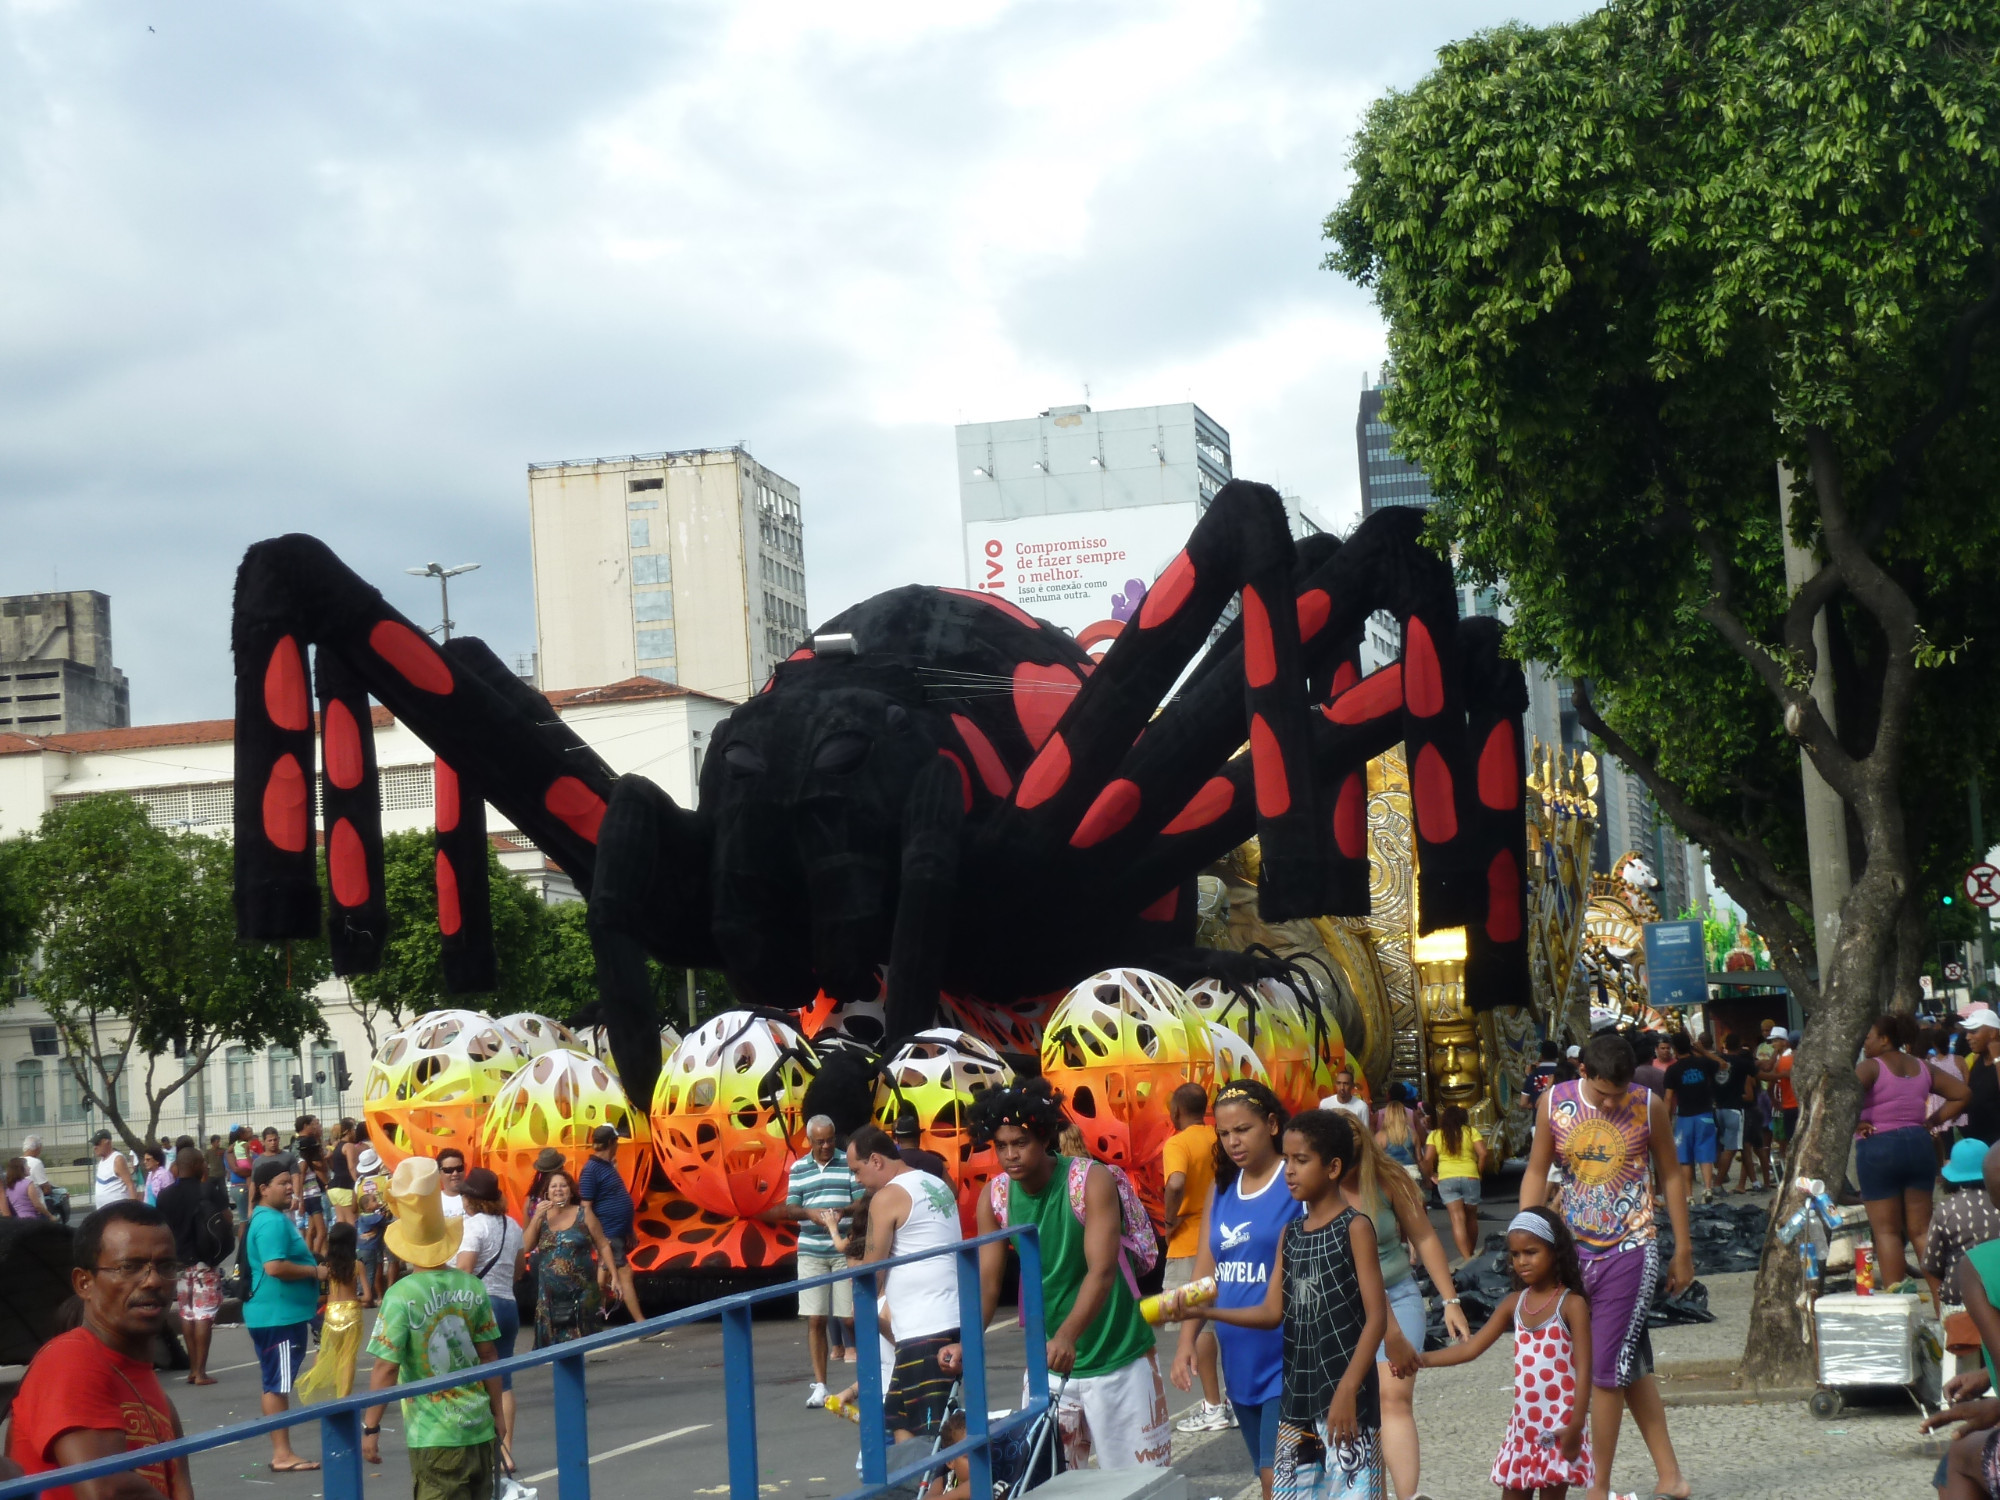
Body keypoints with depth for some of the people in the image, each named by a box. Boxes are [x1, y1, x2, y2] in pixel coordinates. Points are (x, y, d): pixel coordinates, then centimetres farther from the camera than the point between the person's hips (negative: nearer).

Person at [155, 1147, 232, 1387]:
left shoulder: (166, 1195, 0)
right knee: (204, 1314, -2)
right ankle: (200, 1371, -5)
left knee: (187, 1314, 14)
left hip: (178, 1261, 4)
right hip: (205, 1260, -4)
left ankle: (192, 1368, 16)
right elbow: (228, 1220, -6)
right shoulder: (210, 1191, -10)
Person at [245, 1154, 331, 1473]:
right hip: (277, 1315, -11)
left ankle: (281, 1452, 18)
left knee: (277, 1384, 13)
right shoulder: (272, 1222, -17)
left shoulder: (276, 1218, 17)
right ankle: (282, 1454, -5)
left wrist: (313, 1271, 20)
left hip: (285, 1314, 11)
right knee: (277, 1384, -7)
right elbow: (274, 1266, -27)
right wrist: (315, 1271, -17)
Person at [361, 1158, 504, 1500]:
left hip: (433, 1435, -4)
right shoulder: (472, 1287, 0)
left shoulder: (401, 1296, -14)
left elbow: (386, 1368, -15)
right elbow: (488, 1355, 4)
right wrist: (497, 1412, 15)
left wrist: (370, 1427, -8)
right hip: (479, 1426, 4)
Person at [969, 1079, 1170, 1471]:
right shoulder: (995, 1198, -3)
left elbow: (1102, 1272, -25)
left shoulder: (1091, 1181, -16)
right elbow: (987, 1283, -3)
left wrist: (1067, 1336, -40)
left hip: (1117, 1360, -4)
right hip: (1046, 1364, 4)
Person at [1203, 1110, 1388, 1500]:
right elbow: (1273, 1312, 9)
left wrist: (1348, 1390, -18)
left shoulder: (1355, 1228, -8)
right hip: (1297, 1397, 7)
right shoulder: (1290, 1234, 10)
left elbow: (1376, 1317, -12)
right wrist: (1206, 1310, -2)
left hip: (1346, 1397, -7)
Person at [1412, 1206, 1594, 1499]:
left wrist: (1575, 1426, -17)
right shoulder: (1514, 1303, 7)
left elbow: (1583, 1369, -12)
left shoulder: (1571, 1304, -9)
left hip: (1559, 1428, -6)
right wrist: (1422, 1359, -8)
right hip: (1523, 1426, 6)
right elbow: (1471, 1348, 5)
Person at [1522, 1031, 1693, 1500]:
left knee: (1607, 1368, -6)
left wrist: (1683, 1251, 6)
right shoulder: (1554, 1104, -1)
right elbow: (1537, 1172, 7)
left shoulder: (1648, 1107, -6)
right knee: (1631, 1365, 10)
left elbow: (1671, 1175, 4)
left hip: (1631, 1250, -3)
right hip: (1574, 1249, 3)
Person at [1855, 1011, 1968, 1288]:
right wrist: (1932, 1121, 11)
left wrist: (1856, 1124, -13)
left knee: (1886, 1231, 0)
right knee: (1921, 1228, 11)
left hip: (1879, 1148, -5)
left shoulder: (1870, 1067, -8)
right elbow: (1961, 1094, 14)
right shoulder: (1923, 1067, 11)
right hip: (1919, 1143, 5)